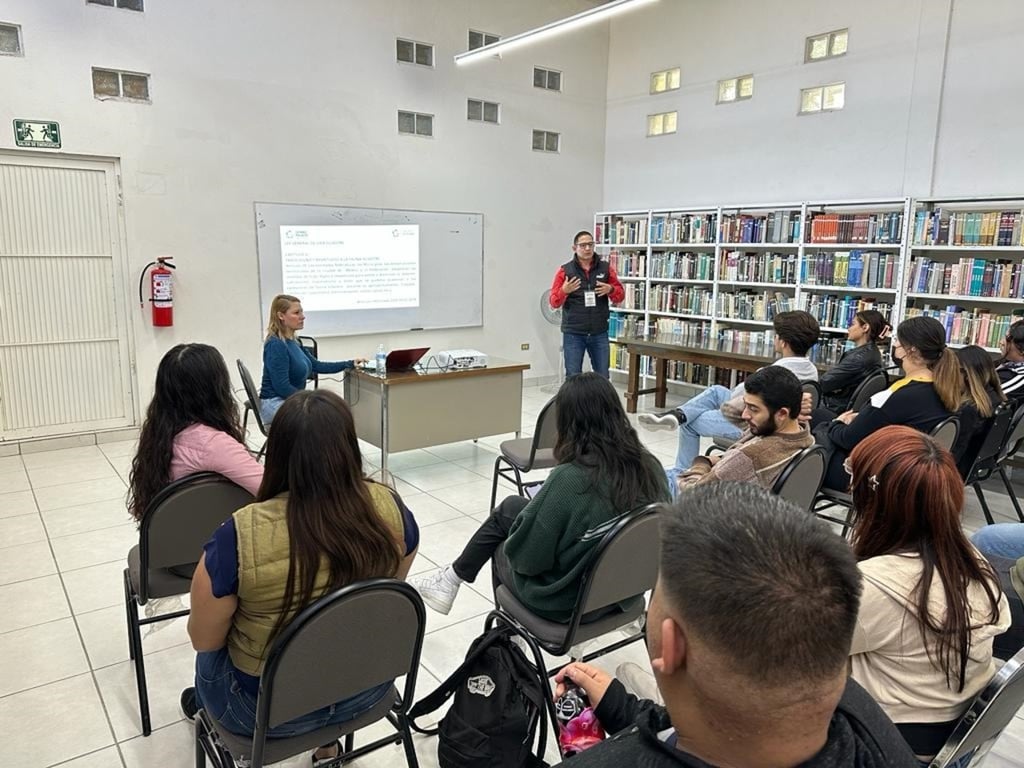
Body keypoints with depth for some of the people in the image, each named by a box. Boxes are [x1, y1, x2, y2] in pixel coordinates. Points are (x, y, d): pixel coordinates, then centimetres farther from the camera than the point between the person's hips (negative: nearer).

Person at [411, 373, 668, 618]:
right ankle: (452, 578, 39)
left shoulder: (568, 479, -33)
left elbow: (523, 556, -23)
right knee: (510, 507, 22)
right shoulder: (652, 467, -14)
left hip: (563, 601, -6)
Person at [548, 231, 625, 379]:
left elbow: (620, 295, 10)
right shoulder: (565, 270, -1)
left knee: (602, 377, 9)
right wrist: (564, 291, -22)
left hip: (599, 333, 2)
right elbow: (553, 303, -1)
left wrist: (610, 290, -12)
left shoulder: (605, 268, 5)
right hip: (573, 334, -2)